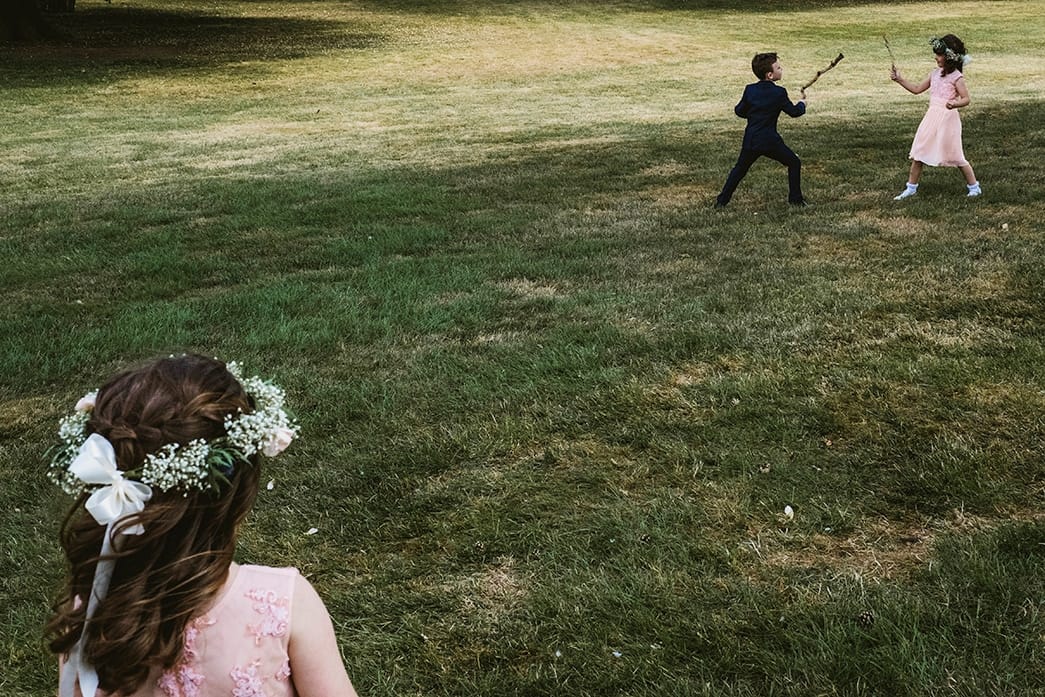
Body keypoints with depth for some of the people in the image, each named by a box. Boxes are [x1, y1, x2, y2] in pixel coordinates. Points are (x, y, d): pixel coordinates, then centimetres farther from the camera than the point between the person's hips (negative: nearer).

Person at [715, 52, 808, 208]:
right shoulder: (779, 93, -9)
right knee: (794, 163, 11)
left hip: (750, 140, 5)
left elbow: (739, 111, 9)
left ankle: (722, 201, 17)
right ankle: (795, 199, 10)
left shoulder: (750, 90, 2)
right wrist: (802, 103, 20)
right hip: (770, 141, -4)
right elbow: (794, 112, 0)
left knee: (739, 169, 19)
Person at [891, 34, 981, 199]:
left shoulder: (956, 77, -10)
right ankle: (911, 188, 17)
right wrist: (899, 79, 8)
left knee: (956, 156, -1)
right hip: (932, 117, 7)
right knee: (918, 154, 7)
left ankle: (974, 187, 14)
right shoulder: (935, 74, 10)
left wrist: (955, 103, -33)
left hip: (947, 118, -7)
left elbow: (966, 99, -13)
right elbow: (917, 89, 16)